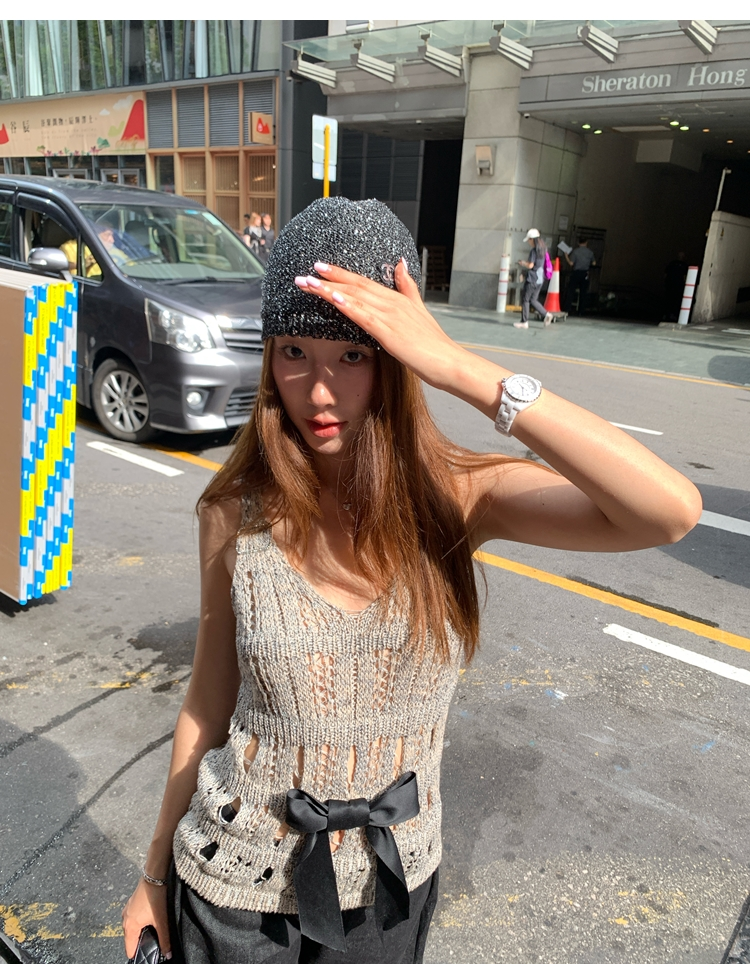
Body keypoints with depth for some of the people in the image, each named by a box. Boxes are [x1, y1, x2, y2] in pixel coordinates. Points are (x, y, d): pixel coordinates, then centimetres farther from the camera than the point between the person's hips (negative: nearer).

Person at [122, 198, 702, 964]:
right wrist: (157, 870, 6)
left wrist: (460, 370, -37)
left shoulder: (453, 498, -19)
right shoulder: (237, 513, -17)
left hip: (391, 878, 1)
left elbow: (672, 512, -34)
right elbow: (207, 705, -5)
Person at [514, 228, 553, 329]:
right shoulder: (542, 249, 10)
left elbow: (530, 265, -17)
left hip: (532, 279, -8)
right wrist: (526, 263, 16)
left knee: (525, 299, 2)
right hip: (540, 278, 8)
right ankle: (547, 314, 3)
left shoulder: (534, 250, -16)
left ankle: (524, 322, 5)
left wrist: (523, 263, 1)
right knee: (533, 300, 15)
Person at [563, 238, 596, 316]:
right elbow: (594, 263, 8)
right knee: (583, 292, 8)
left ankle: (567, 310, -6)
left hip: (576, 273, -3)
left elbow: (571, 263, -8)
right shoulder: (590, 252, 2)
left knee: (570, 291, 0)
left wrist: (566, 256, 6)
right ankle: (581, 311, 9)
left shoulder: (576, 251, -7)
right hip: (585, 274, 3)